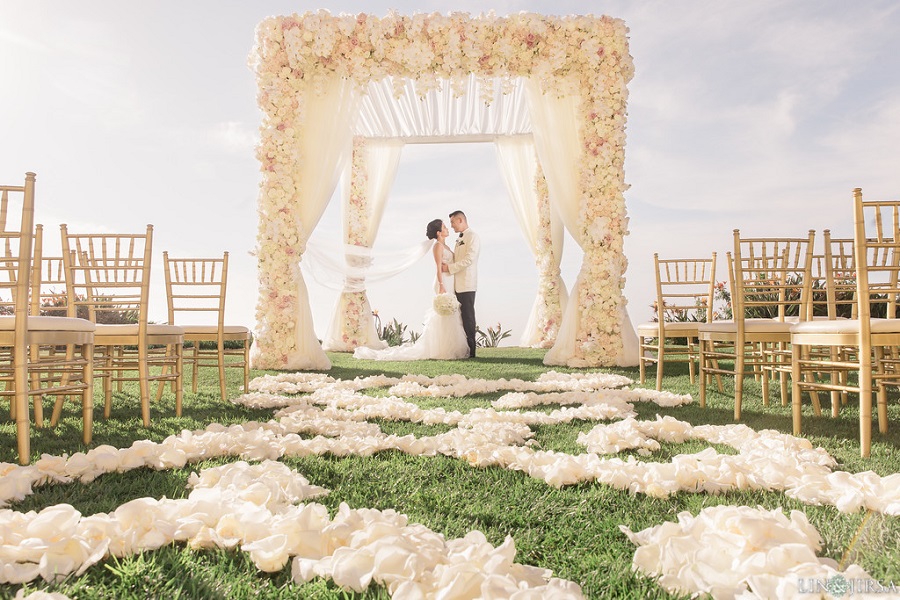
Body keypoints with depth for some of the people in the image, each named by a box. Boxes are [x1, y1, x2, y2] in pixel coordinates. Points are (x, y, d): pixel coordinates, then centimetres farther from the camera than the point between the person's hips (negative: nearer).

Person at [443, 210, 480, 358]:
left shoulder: (472, 236, -7)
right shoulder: (459, 239, 21)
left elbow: (469, 259, -17)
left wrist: (450, 267, -15)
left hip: (467, 285, -8)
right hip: (457, 285, 9)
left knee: (468, 318, -6)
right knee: (460, 317, 8)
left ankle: (471, 350, -2)